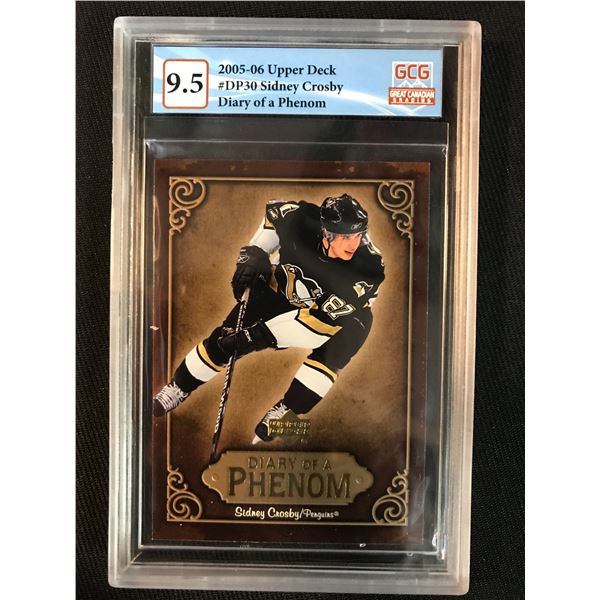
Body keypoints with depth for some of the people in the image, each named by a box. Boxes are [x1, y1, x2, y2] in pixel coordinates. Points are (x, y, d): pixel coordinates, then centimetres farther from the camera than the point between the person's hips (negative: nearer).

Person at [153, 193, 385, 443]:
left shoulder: (368, 269, -37)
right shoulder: (302, 219, -31)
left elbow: (321, 321, -36)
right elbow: (273, 211, -5)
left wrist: (262, 334, -36)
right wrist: (254, 253, -17)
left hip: (340, 311, -1)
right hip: (283, 288, 1)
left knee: (328, 356, -31)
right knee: (226, 338, -4)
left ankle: (281, 412, -11)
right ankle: (176, 390, 19)